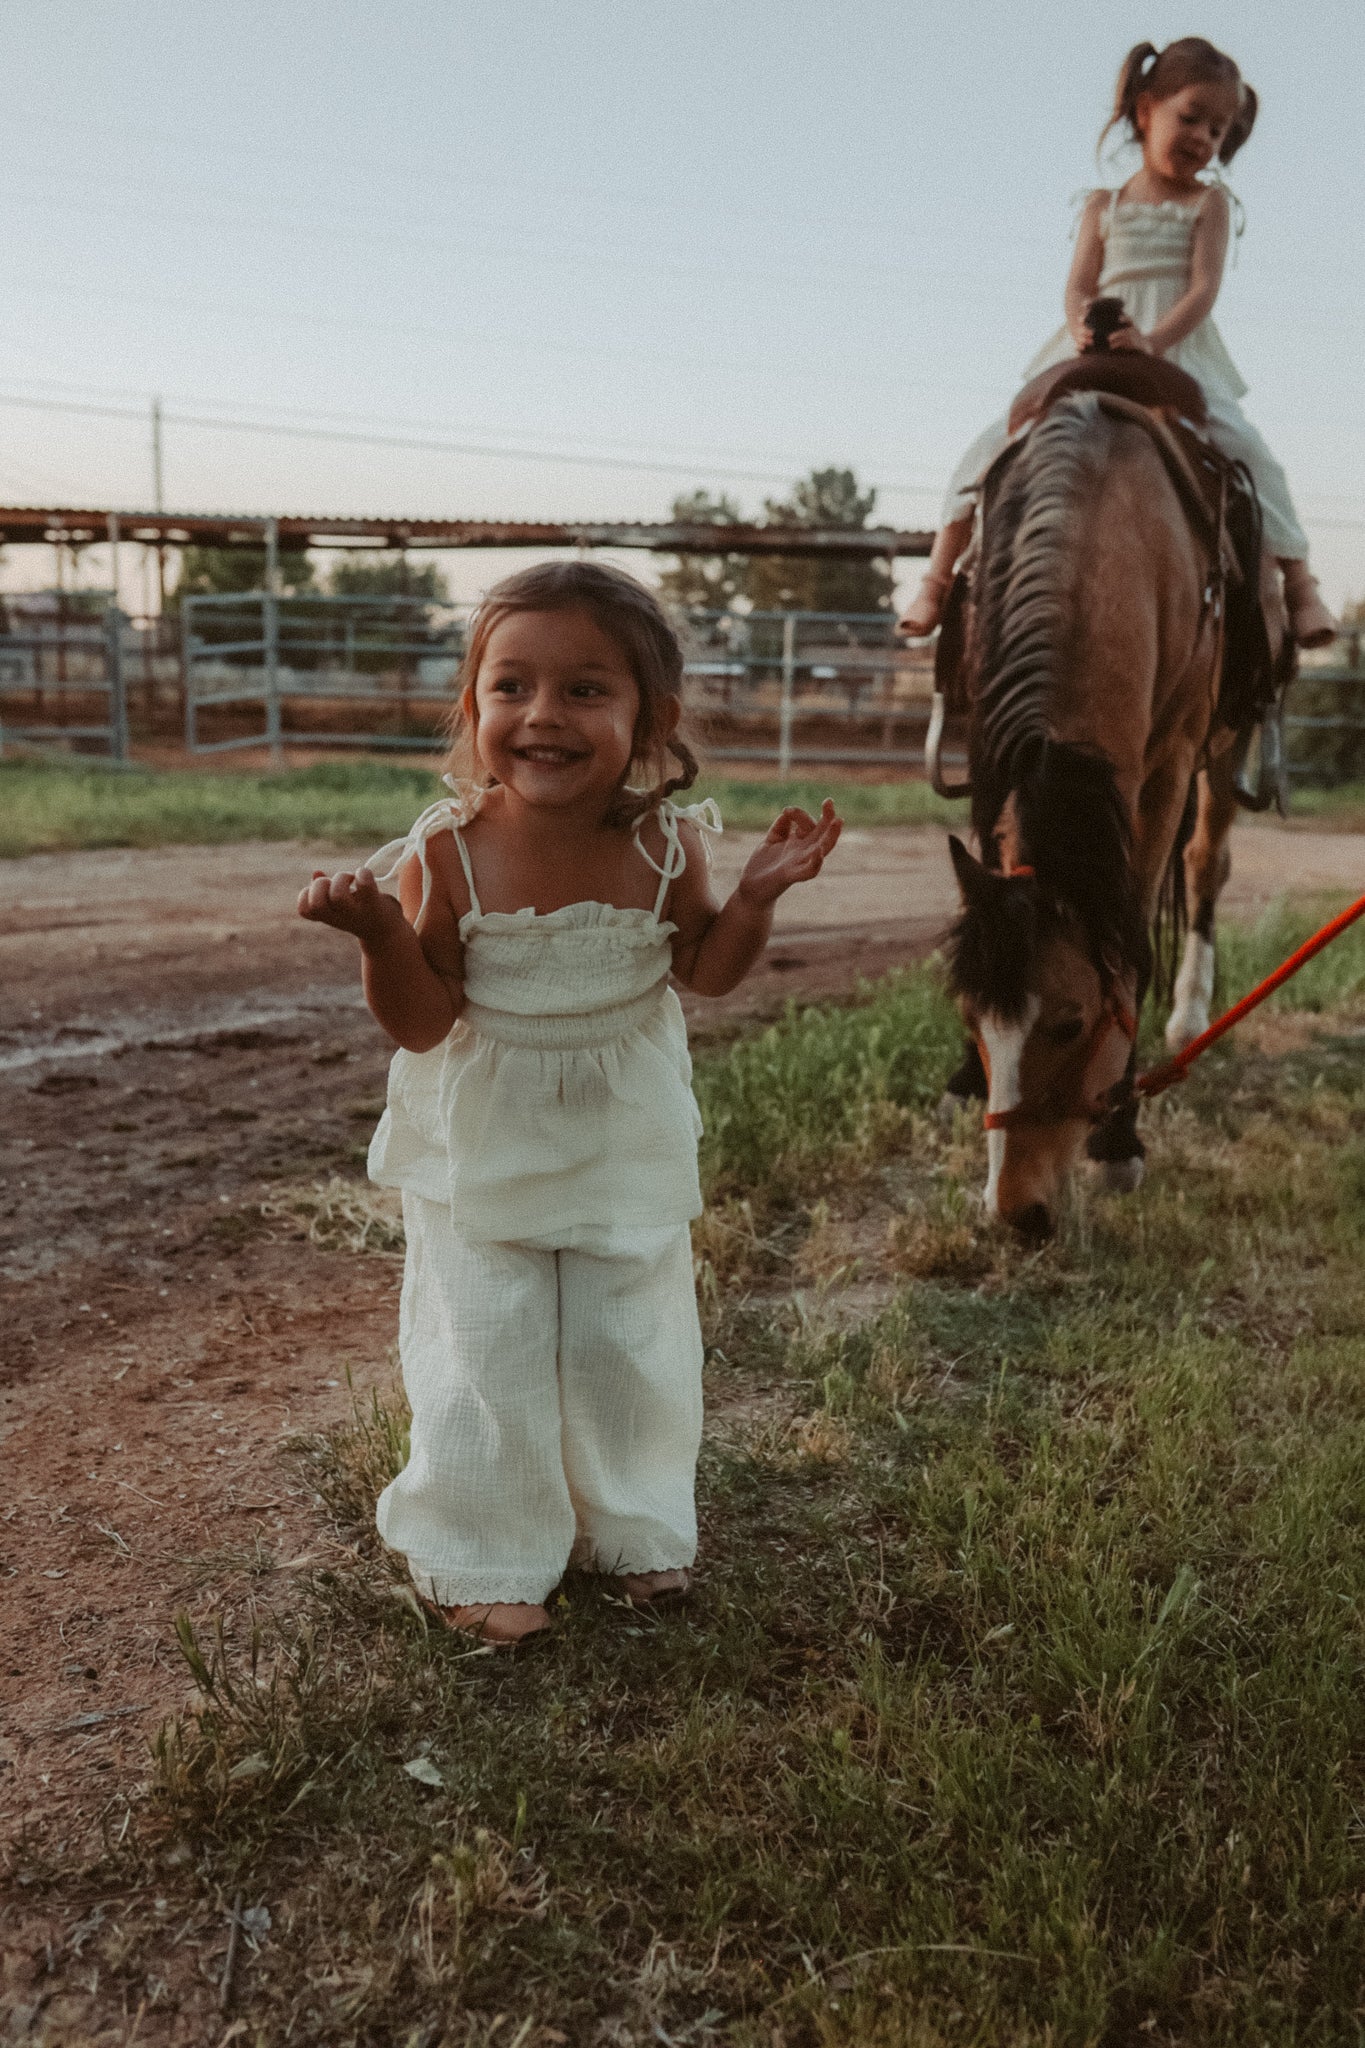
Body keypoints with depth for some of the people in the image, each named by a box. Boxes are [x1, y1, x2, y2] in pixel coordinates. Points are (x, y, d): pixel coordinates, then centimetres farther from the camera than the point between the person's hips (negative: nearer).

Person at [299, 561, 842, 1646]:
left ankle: (635, 1524, 40)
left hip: (626, 1145, 2)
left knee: (630, 1345, 16)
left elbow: (705, 969, 0)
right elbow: (424, 1023, -15)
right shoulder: (448, 854, -20)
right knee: (488, 1355, 7)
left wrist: (759, 892, -17)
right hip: (484, 1149, -2)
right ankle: (485, 1556, 30)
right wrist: (381, 932, -33)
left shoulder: (663, 843, -14)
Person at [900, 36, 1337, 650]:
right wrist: (1084, 325, -21)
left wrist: (1154, 338, -25)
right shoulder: (1103, 206, 13)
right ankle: (938, 577, -6)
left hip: (1180, 354, -1)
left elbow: (1203, 289, -5)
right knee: (992, 447, -13)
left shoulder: (1210, 203, 9)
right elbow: (1079, 287, 4)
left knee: (1248, 449, -22)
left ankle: (1298, 581, -12)